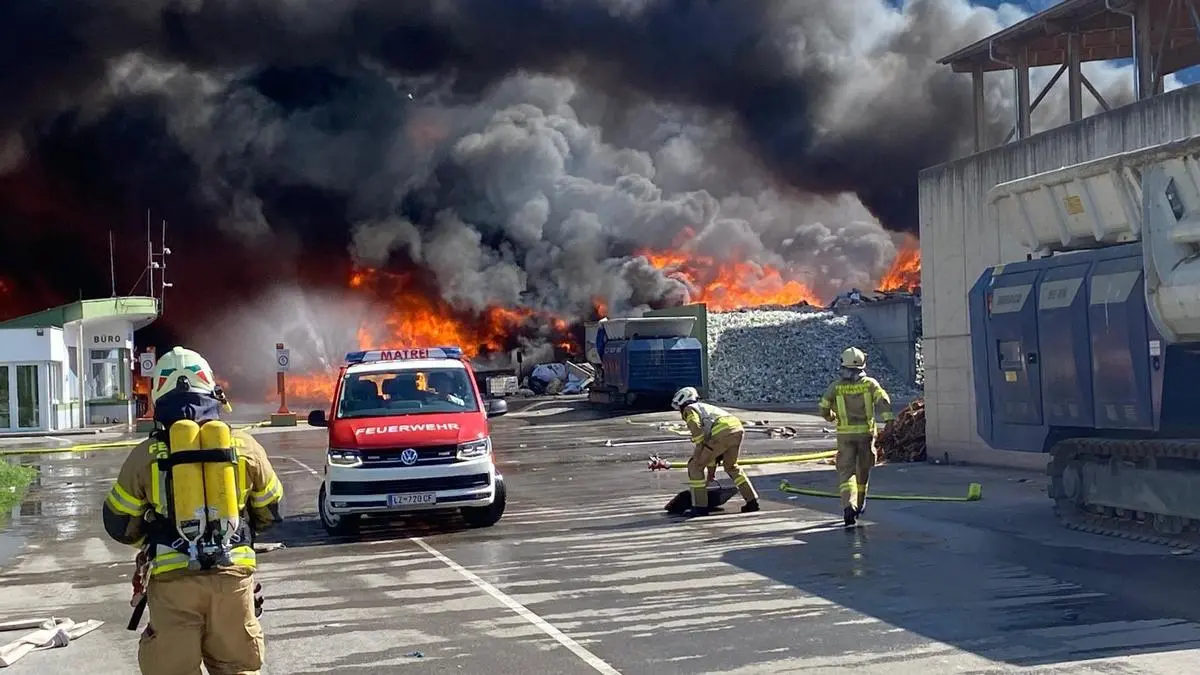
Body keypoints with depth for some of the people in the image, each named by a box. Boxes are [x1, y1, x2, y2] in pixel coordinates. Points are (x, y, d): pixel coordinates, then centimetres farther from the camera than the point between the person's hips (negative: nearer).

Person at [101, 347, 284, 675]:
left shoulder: (145, 455, 0)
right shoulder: (245, 447, 4)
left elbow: (119, 524, 8)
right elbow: (270, 512, 15)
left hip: (172, 579, -1)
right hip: (233, 576, 2)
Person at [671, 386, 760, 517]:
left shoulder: (689, 409, 16)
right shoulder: (706, 407, 40)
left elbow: (697, 429, -6)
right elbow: (710, 438, 43)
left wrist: (698, 453, 0)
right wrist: (712, 470, 46)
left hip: (721, 433, -8)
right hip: (738, 428, 8)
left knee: (695, 466, 6)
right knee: (731, 466, 30)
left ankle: (700, 506, 4)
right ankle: (752, 501, 26)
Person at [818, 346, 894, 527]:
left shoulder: (835, 386, 0)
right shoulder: (870, 383, 0)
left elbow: (824, 410, 6)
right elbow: (883, 400, -16)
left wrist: (831, 417, 28)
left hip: (845, 435, -1)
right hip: (866, 432, 1)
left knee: (846, 472, -5)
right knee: (863, 468, 21)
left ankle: (849, 506, -27)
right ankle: (860, 503, 38)